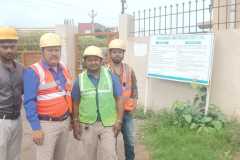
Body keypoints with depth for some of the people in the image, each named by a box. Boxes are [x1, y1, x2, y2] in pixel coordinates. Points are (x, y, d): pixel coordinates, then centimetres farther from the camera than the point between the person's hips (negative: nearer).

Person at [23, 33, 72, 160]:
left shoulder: (63, 68, 8)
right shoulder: (33, 72, -13)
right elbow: (29, 102, -16)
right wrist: (35, 128, -19)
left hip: (65, 121, 7)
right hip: (47, 124, -6)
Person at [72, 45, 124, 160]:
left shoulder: (111, 76, -3)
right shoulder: (80, 79, -1)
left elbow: (119, 99, -2)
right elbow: (76, 103, 6)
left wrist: (119, 121, -8)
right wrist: (75, 123, 2)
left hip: (108, 124, -1)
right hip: (88, 125, 1)